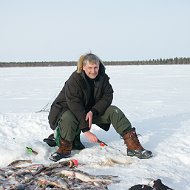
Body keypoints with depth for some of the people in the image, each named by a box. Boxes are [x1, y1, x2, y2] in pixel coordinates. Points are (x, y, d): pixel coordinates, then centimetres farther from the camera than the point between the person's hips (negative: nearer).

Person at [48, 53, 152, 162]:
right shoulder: (74, 80, -27)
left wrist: (93, 111, -27)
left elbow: (108, 97, -10)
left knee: (114, 111, -16)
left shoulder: (103, 77, -10)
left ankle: (133, 146, -17)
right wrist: (86, 130, -35)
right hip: (69, 109, -4)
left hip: (94, 109, 5)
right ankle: (65, 149, -16)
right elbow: (75, 106, -31)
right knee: (68, 119, -39)